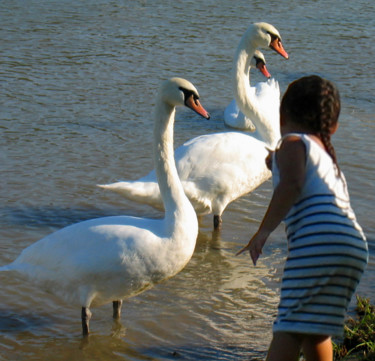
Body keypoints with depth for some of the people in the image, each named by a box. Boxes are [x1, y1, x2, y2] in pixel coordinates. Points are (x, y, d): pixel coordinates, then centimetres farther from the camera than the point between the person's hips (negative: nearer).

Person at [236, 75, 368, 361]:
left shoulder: (292, 143, 7)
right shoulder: (327, 154, 31)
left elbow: (292, 185, -12)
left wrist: (264, 230, -19)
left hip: (319, 240, -8)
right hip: (356, 244, 8)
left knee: (292, 324, -12)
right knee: (313, 326, 20)